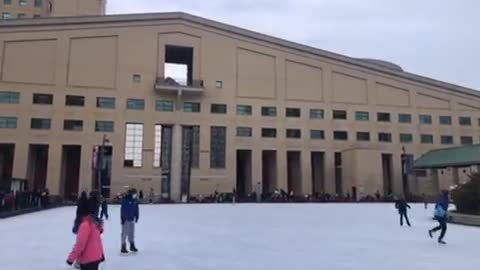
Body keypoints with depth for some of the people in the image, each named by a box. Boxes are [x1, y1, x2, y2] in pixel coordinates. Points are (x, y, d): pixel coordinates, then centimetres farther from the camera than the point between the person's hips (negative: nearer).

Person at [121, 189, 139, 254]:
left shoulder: (135, 200, 4)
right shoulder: (125, 200, -18)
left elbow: (136, 209, 11)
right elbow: (123, 210, -18)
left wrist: (136, 217, 10)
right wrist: (123, 219, -18)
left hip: (132, 219, 7)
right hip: (126, 219, -7)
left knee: (131, 232, 14)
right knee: (124, 233, -1)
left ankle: (132, 246, 25)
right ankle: (123, 247, 8)